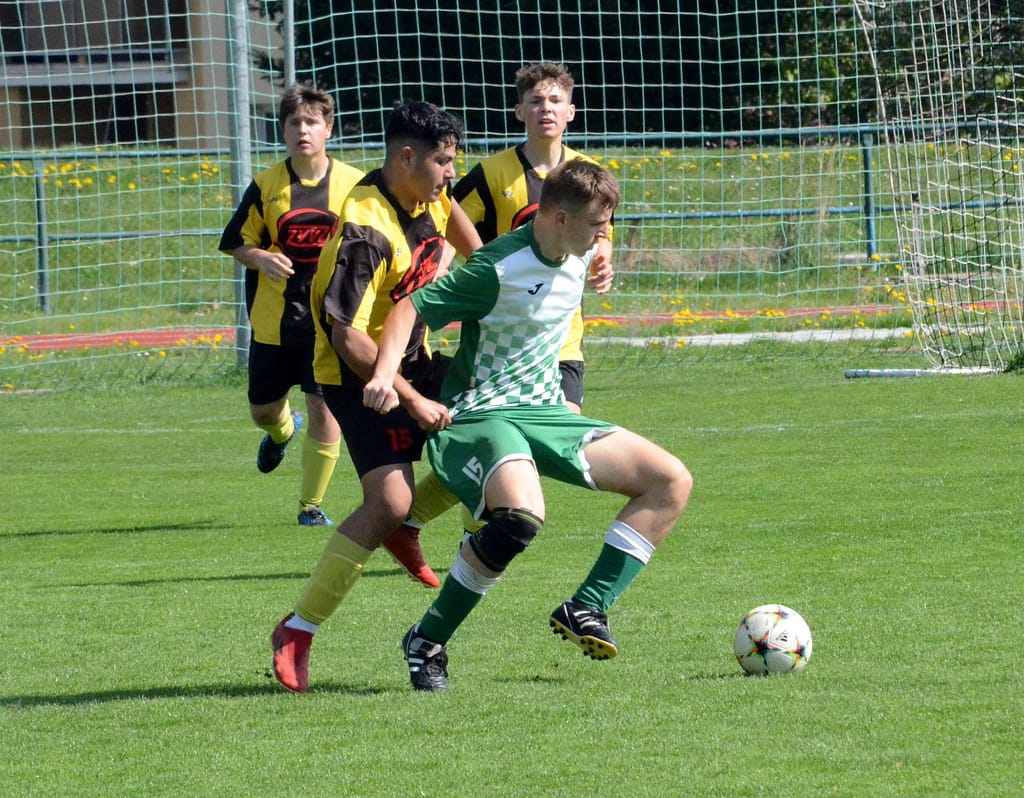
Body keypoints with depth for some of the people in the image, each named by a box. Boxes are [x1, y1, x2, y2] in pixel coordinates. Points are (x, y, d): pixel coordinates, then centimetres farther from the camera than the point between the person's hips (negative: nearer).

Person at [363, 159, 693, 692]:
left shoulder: (580, 255, 3)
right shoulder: (498, 269, -21)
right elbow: (411, 309, -22)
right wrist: (385, 376, -35)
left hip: (546, 412, 9)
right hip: (484, 414, -9)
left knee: (671, 483, -2)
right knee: (521, 518, -37)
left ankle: (586, 609, -2)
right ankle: (428, 642, -18)